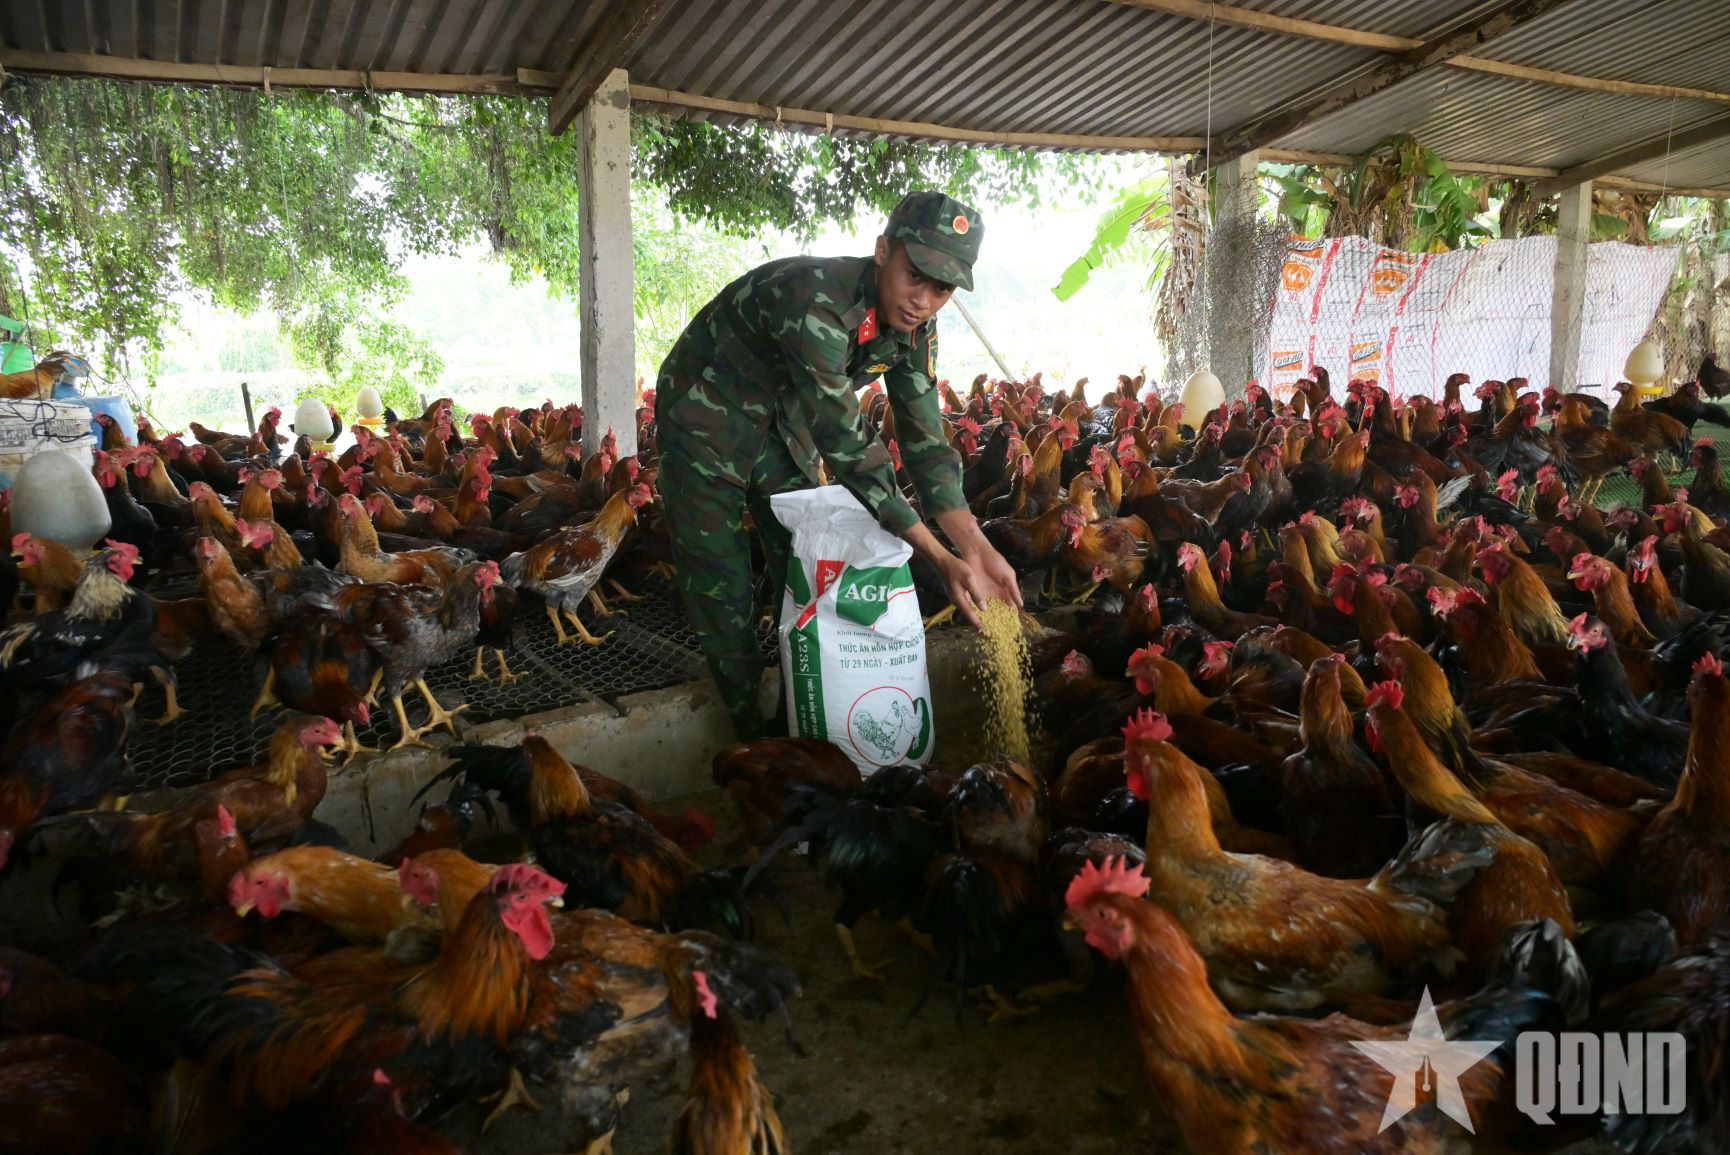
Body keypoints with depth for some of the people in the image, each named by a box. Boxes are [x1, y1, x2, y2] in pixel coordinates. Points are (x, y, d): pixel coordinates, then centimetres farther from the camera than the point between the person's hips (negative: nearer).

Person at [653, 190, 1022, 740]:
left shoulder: (915, 325, -12)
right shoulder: (816, 304, -38)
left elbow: (924, 440, -10)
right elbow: (848, 450, -39)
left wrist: (978, 550, -22)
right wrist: (941, 560, -38)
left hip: (783, 420, 7)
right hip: (706, 421, -7)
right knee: (721, 586, -3)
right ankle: (749, 728, 15)